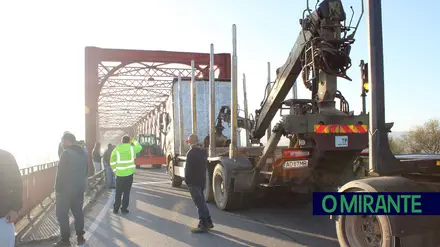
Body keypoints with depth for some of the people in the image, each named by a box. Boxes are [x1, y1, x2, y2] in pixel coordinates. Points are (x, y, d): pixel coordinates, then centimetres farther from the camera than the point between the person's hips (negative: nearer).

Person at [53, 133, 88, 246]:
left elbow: (61, 173, -17)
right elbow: (86, 171, 14)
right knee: (78, 212, 14)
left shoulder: (66, 153, -16)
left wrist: (57, 189, -11)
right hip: (79, 188, 7)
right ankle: (80, 237, 18)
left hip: (66, 189, -7)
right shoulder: (83, 153, 8)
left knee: (62, 214, 3)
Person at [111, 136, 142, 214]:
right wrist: (133, 141, 21)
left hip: (120, 174, 1)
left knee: (118, 192, 12)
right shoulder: (131, 148, -2)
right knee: (126, 192, 6)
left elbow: (112, 162, 1)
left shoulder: (116, 149, 0)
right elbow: (139, 147, 18)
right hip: (129, 173, -1)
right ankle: (124, 209, 7)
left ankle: (116, 209, 15)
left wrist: (115, 170, 10)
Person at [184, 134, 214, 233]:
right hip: (202, 180, 9)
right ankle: (208, 222, 23)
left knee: (199, 203, -6)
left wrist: (187, 180, -7)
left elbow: (188, 168, -17)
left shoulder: (191, 152, -16)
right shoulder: (203, 151, 11)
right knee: (201, 202, 18)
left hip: (193, 181, -9)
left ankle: (203, 225, -3)